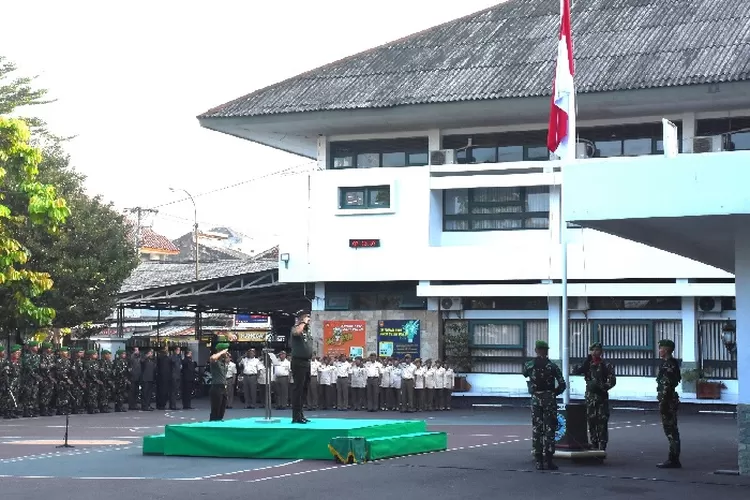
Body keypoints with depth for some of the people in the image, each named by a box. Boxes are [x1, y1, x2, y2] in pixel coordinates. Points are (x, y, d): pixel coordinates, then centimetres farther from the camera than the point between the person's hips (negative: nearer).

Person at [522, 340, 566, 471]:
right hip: (549, 399, -2)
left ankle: (538, 461, 3)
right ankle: (547, 460, -3)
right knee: (549, 429, 2)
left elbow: (525, 375, 23)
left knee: (536, 429, 6)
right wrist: (553, 394, 9)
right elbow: (562, 385, -7)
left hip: (535, 399, 2)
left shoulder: (529, 365, -1)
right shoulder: (552, 366, -6)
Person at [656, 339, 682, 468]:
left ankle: (673, 460, -4)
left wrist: (662, 404, -21)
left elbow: (666, 386, -21)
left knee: (671, 431, -6)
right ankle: (673, 459, 15)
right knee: (672, 431, 11)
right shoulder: (670, 363, 15)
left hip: (668, 402, -10)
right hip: (670, 402, 10)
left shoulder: (668, 365, -16)